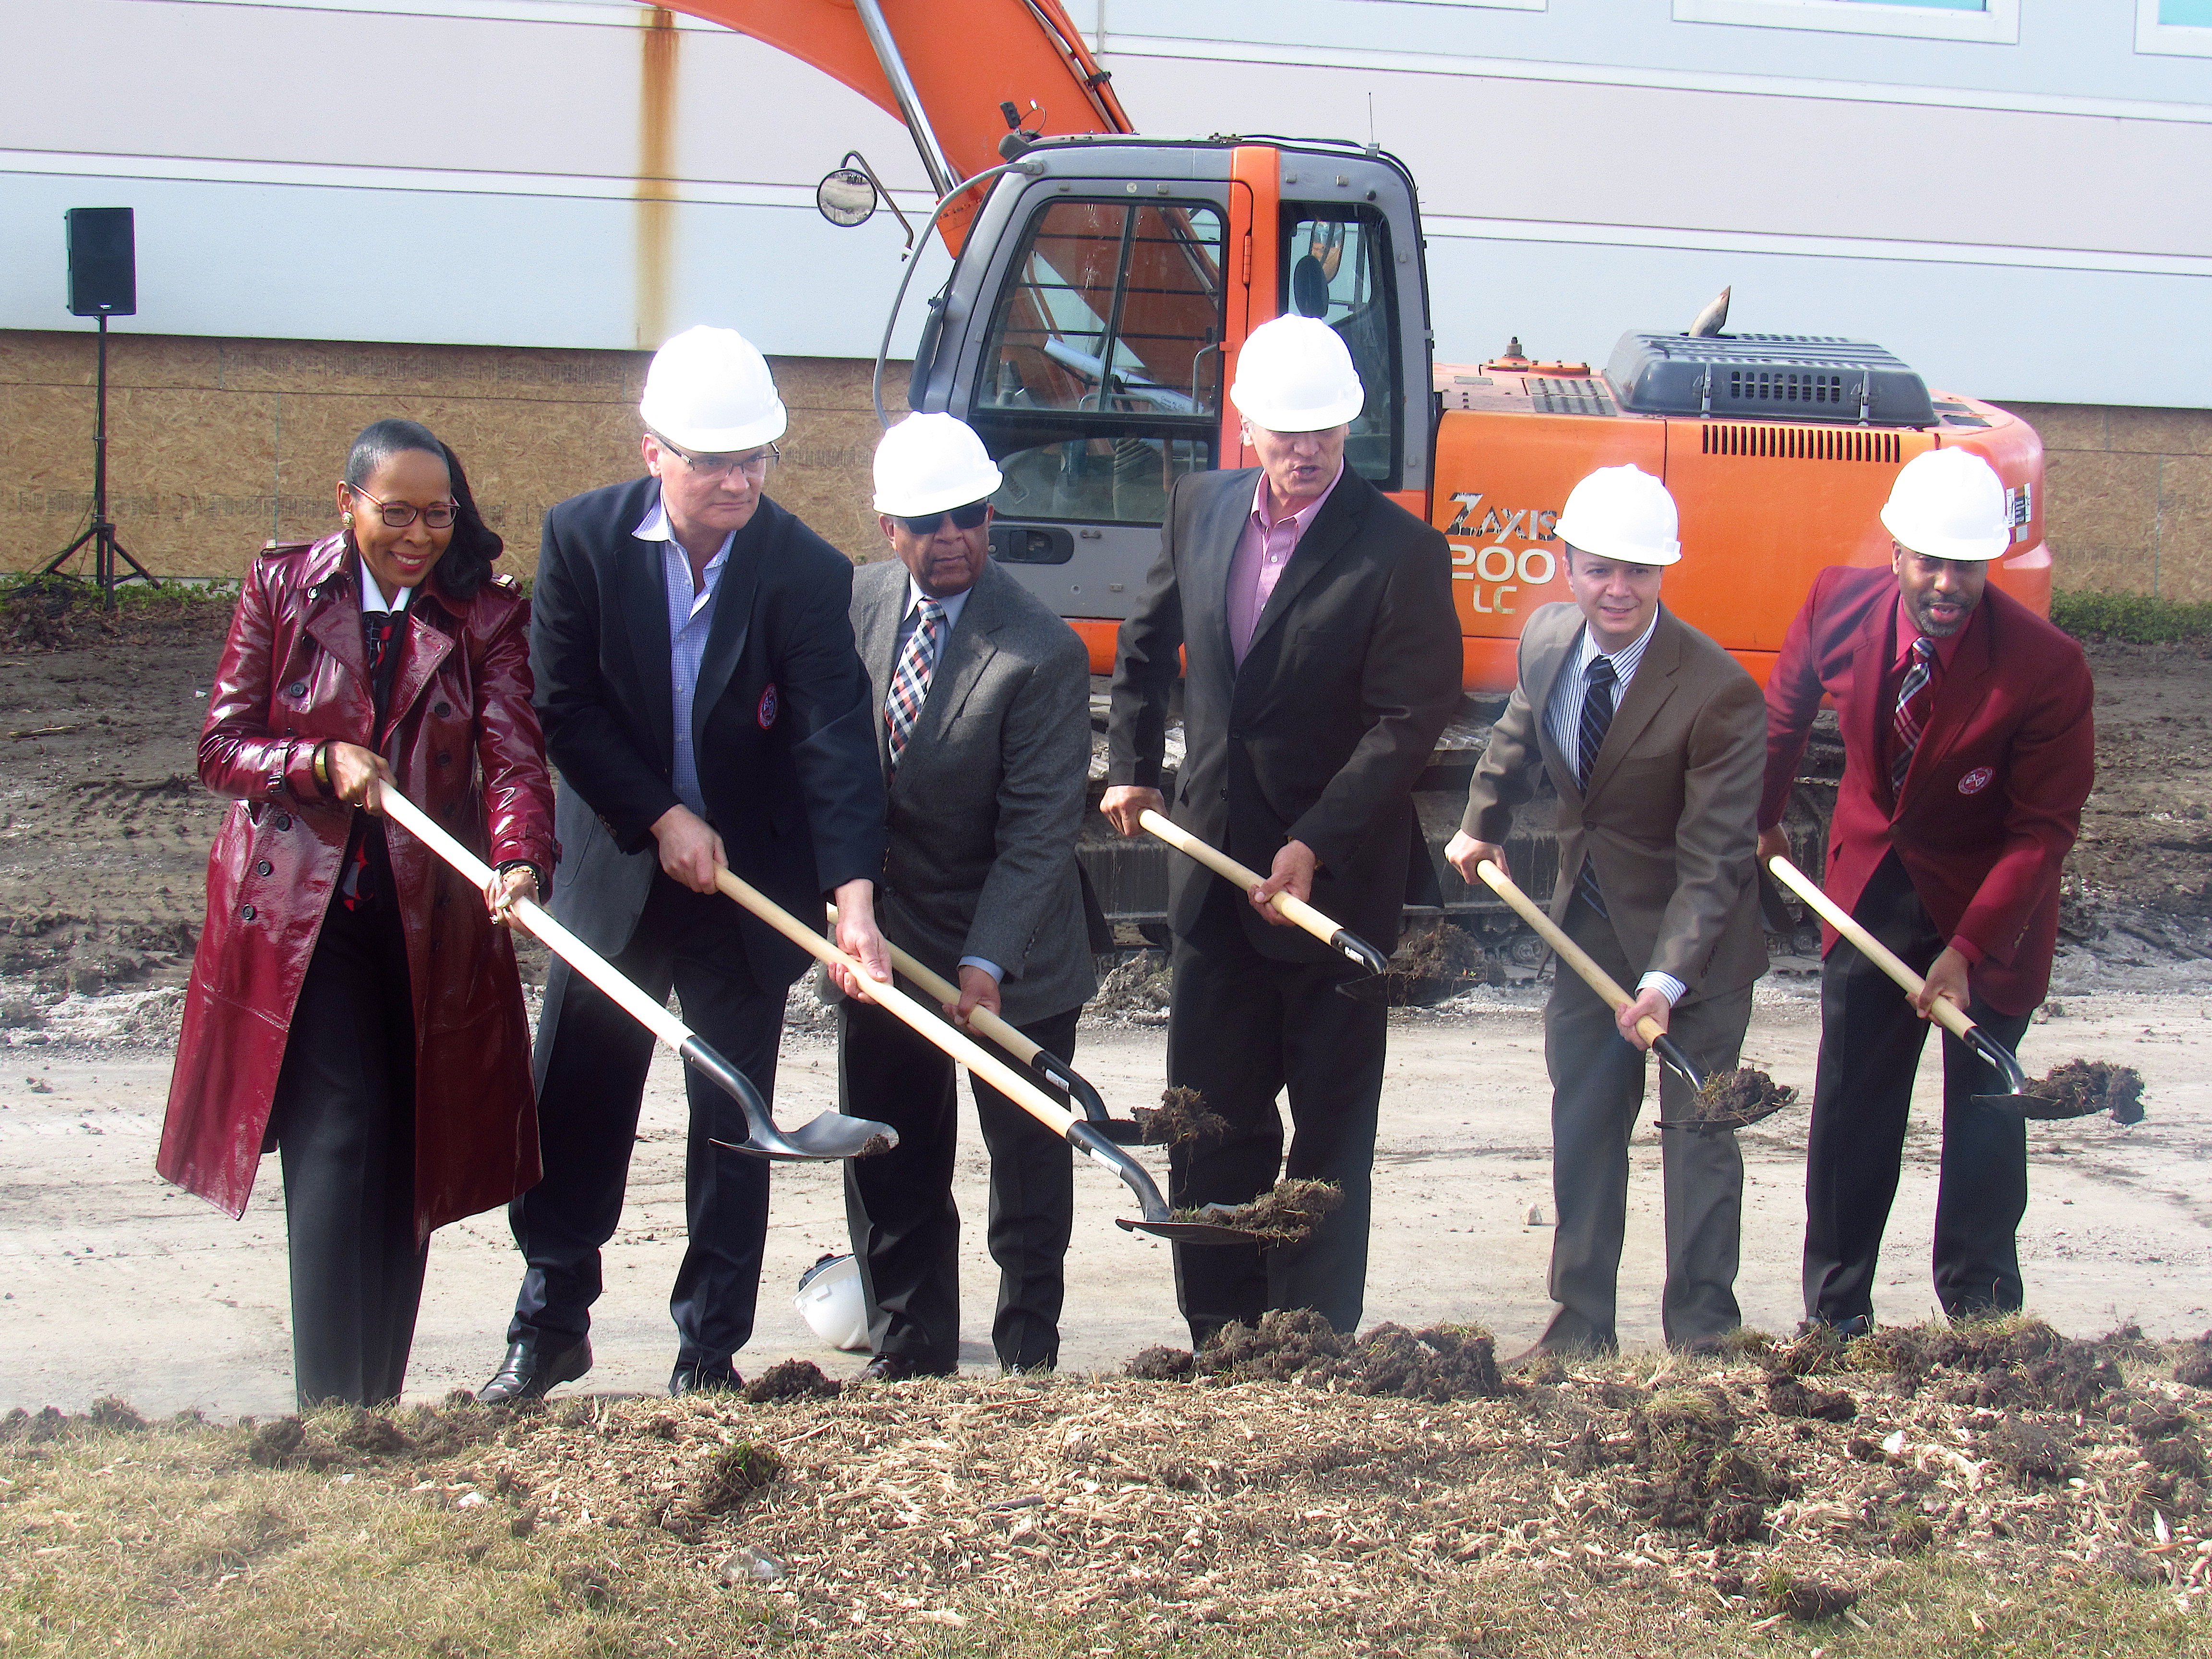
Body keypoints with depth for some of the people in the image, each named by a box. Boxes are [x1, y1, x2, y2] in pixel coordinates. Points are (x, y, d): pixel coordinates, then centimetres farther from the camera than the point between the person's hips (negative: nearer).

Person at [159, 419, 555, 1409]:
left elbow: (514, 759, -9)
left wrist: (520, 860, -28)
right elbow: (220, 747, 2)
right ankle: (330, 1411, -8)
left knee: (405, 1166, 7)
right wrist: (323, 761, -16)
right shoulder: (280, 588, 2)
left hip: (430, 922, 2)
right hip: (297, 913, -2)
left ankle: (382, 1405, 20)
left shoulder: (488, 614, 3)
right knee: (338, 1137, -13)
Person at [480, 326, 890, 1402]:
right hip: (612, 870, 1)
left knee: (732, 1121, 6)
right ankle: (550, 1325, 26)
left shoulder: (806, 572, -15)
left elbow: (835, 740, -21)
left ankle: (710, 1349, 18)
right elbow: (562, 707, -7)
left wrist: (854, 894, -32)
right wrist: (661, 818, -15)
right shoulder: (581, 539, -10)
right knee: (573, 1107, 9)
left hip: (747, 887, -1)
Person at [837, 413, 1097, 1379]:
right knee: (889, 1162, 13)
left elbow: (1040, 829, -19)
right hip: (881, 937, 5)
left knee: (1027, 1164, 9)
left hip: (1009, 956, -5)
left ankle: (1029, 1354, 24)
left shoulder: (1041, 653, -19)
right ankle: (909, 1346, 27)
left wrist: (987, 960, -24)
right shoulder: (855, 604, -2)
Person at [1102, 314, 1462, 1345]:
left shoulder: (1400, 552, -14)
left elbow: (1408, 722, -17)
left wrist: (1315, 849, -22)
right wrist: (1130, 766, 12)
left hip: (1337, 878, -5)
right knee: (1210, 1122, 11)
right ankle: (1221, 1342, 22)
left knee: (1332, 1128, 6)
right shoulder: (1200, 508, 4)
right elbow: (1148, 643, 20)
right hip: (1213, 865, 5)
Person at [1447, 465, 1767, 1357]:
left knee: (1697, 1138, 4)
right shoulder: (1545, 638, -8)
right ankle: (1580, 1325, 25)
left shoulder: (1720, 693, -26)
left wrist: (1668, 980, -32)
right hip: (1589, 925, 6)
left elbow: (1712, 859, -25)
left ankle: (1701, 1337, 16)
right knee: (1581, 1126, 13)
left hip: (1695, 938, -6)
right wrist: (1481, 824, 9)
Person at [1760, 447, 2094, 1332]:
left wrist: (1968, 948, -24)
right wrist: (1763, 821, 17)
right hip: (1871, 879, 3)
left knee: (1983, 1107, 3)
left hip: (1989, 894, -3)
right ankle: (1835, 1315, 19)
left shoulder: (2046, 668, -26)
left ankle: (1980, 1319, 18)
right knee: (1849, 1103, 7)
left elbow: (2044, 828, -18)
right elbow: (1784, 711, 6)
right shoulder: (1839, 604, -16)